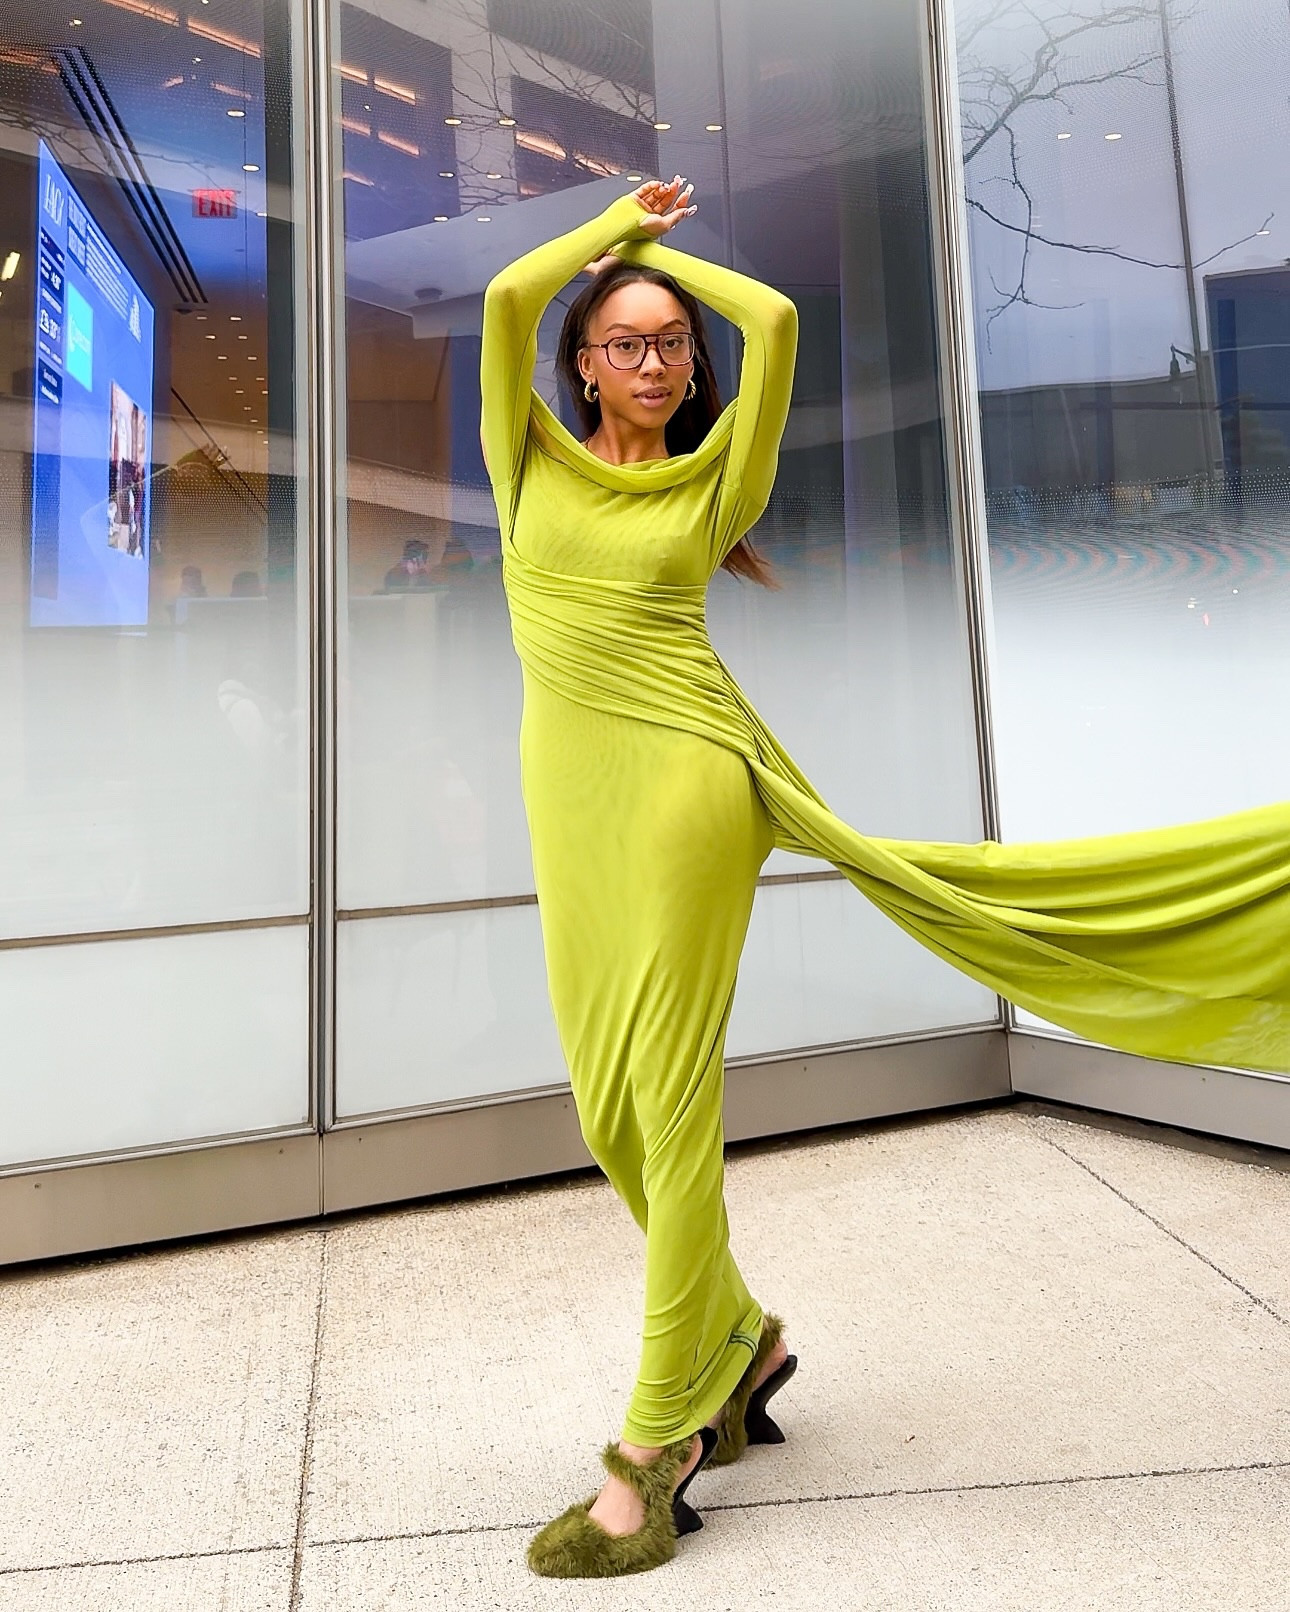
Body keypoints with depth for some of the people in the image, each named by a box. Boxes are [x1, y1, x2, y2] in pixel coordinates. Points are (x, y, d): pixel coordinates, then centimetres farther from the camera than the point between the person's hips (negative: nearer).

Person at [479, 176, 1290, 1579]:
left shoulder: (710, 479, 11)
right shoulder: (533, 462, 16)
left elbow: (774, 320, 3)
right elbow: (506, 295, 6)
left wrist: (665, 253, 20)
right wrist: (621, 221, 21)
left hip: (682, 778, -4)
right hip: (569, 793, 4)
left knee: (669, 1097, -6)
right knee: (608, 1108, 7)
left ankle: (656, 1440, 6)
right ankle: (737, 1338, 29)